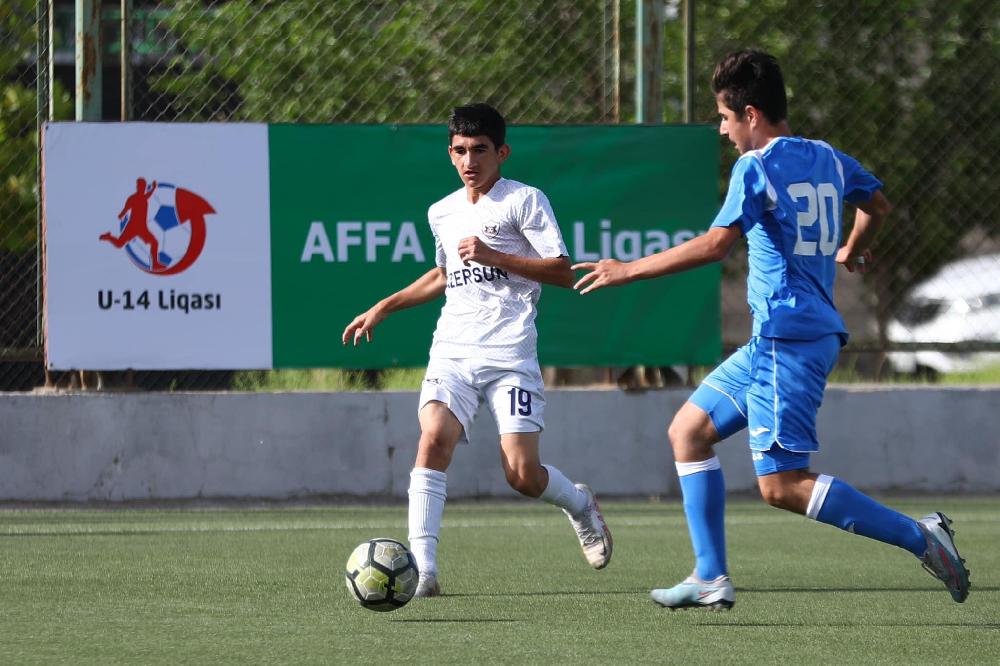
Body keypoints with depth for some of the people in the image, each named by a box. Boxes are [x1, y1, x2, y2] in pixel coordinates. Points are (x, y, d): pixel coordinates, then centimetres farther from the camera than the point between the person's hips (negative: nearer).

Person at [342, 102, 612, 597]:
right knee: (433, 439, -23)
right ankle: (422, 568, -27)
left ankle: (580, 504, 27)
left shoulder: (525, 200, -1)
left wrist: (494, 256, -16)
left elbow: (562, 272, -8)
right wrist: (384, 307, 29)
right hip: (451, 350, 4)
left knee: (522, 475, -9)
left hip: (509, 356, -4)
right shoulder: (442, 213, 17)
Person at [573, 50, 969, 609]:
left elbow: (716, 245, -22)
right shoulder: (826, 158, 13)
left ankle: (919, 537, -13)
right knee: (689, 431, 14)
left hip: (788, 338, -10)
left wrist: (628, 271, -14)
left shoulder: (757, 167, -12)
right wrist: (852, 252, 51)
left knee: (782, 485, -11)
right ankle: (711, 579, 11)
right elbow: (878, 204, 30)